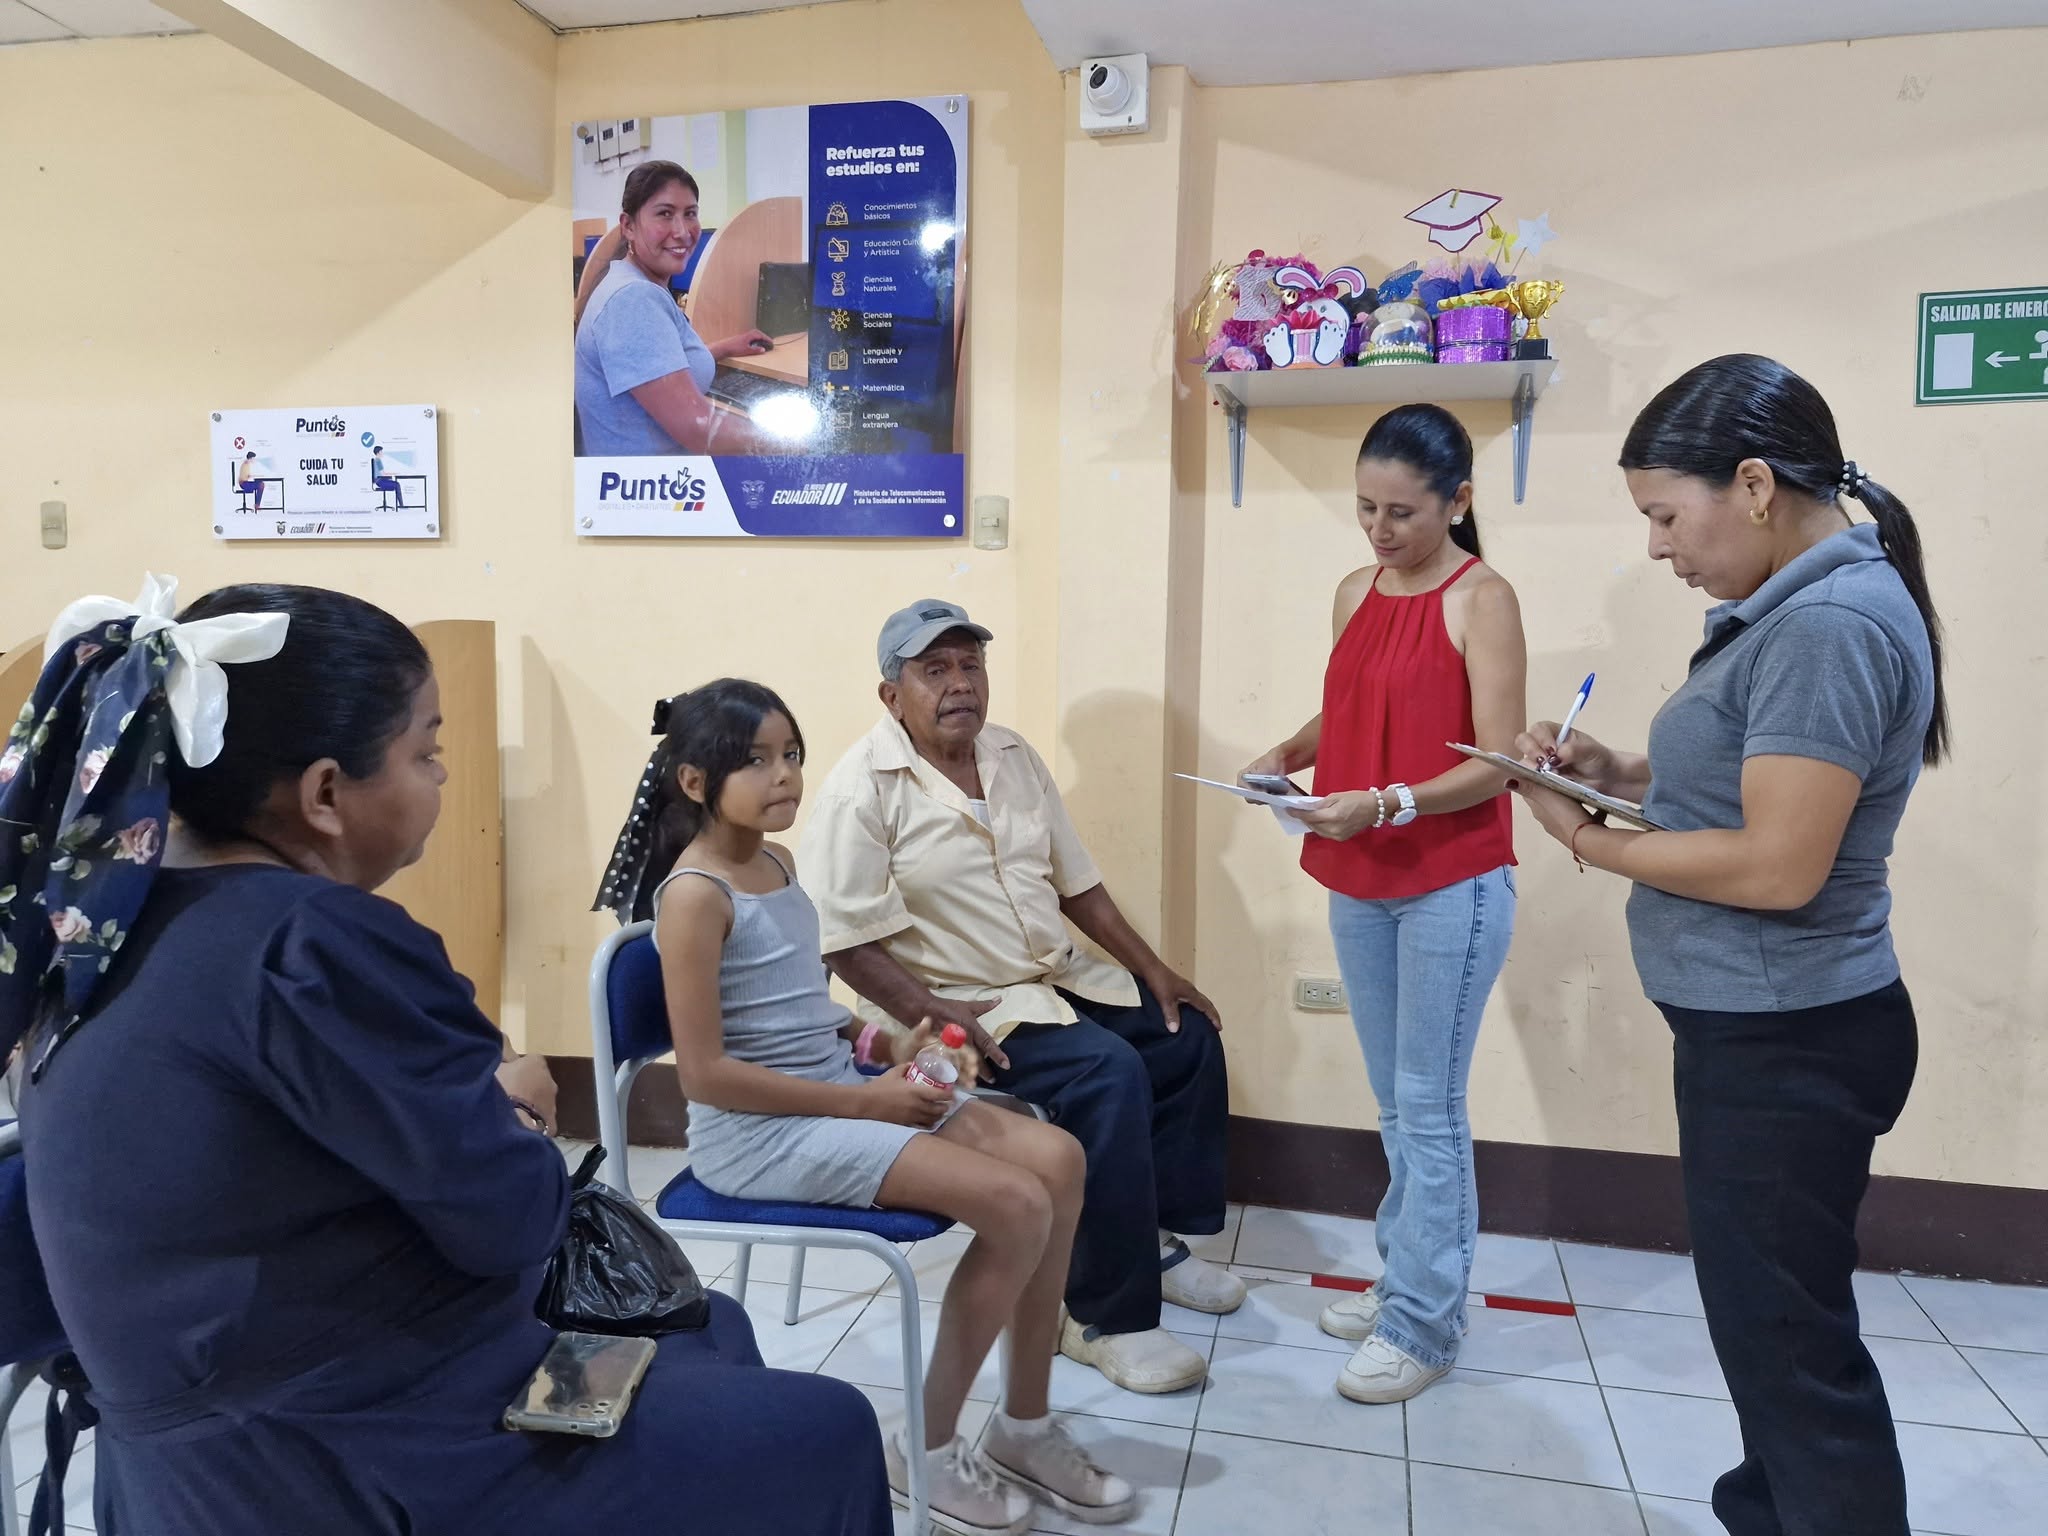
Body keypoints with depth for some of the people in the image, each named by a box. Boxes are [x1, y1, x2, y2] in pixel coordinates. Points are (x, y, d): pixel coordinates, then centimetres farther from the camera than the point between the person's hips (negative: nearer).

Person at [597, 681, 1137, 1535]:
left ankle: (1025, 1426, 10)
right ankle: (929, 1449, 3)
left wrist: (883, 1047, 3)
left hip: (837, 1092, 9)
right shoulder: (695, 894, -17)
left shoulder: (777, 863, 10)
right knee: (1015, 1203, -19)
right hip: (760, 1131, -9)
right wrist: (864, 1101, -18)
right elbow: (705, 1072, -20)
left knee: (1056, 1159, -4)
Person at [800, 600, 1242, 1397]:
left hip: (1056, 978, 9)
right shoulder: (862, 789, -17)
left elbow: (1077, 882, 11)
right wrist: (936, 1019, -28)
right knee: (1110, 1075, -26)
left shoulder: (1012, 755, 6)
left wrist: (1154, 970, 6)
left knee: (1187, 1033, 4)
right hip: (952, 1007, -8)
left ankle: (1157, 1234, 20)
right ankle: (1103, 1318, -13)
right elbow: (845, 944, -20)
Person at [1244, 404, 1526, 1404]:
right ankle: (1408, 1278, 30)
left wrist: (1386, 804, -27)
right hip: (1358, 884, 6)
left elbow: (1496, 763, -14)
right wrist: (1288, 753, -2)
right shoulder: (1357, 593, 9)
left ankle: (1423, 1326, 13)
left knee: (1428, 1109, 1)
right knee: (1395, 1104, 15)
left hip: (1452, 887, -6)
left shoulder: (1482, 599, -10)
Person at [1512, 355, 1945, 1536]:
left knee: (1790, 1338, 4)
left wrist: (1589, 842, -15)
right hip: (1759, 1030, 11)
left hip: (1785, 1043, -11)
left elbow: (1777, 865, -27)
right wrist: (1615, 769, 3)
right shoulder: (1802, 608, 9)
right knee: (1770, 1315, 24)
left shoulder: (1832, 624, -23)